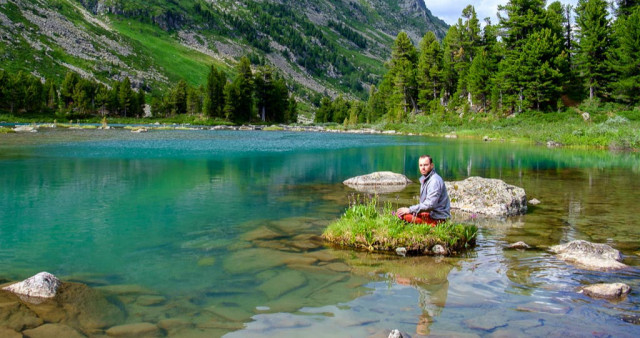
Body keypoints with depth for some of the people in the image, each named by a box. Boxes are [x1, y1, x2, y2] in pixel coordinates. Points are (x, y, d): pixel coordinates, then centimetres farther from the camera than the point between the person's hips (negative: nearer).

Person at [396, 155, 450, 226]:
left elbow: (430, 205, -25)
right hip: (430, 213, 10)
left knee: (402, 214, -20)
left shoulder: (435, 181, -18)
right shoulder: (424, 179, 14)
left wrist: (410, 210, -20)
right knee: (400, 212, 7)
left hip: (437, 218, -10)